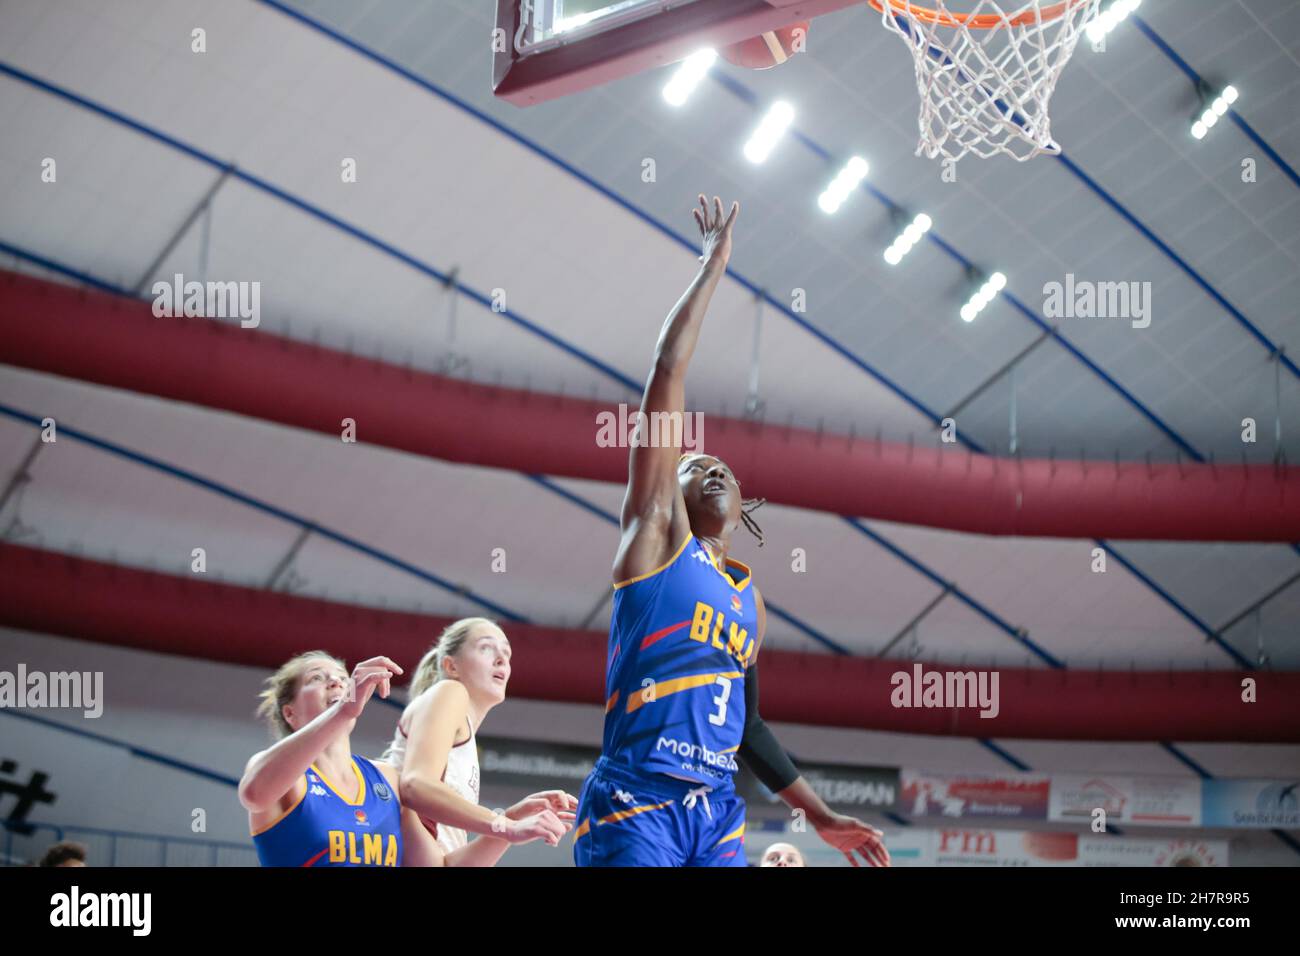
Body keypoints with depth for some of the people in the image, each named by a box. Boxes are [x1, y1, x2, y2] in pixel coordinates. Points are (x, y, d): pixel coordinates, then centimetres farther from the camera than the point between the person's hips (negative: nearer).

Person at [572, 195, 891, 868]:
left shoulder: (751, 602, 23)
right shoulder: (656, 531, 7)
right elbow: (667, 372, 2)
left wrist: (822, 817, 25)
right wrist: (713, 266, 5)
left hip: (718, 813, 6)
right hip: (634, 804, -6)